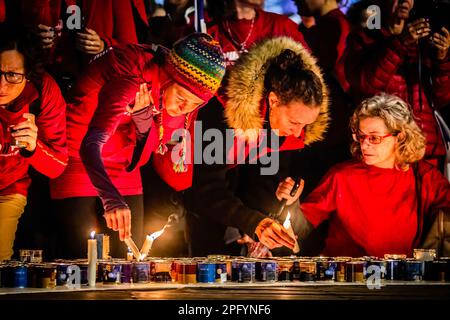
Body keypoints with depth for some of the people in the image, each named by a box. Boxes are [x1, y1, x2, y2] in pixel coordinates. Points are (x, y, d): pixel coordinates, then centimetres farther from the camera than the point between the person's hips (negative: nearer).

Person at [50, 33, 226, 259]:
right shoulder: (133, 78, -29)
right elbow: (90, 144, -40)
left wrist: (144, 122, -25)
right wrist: (111, 198, -56)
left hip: (123, 174, 6)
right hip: (80, 162, -6)